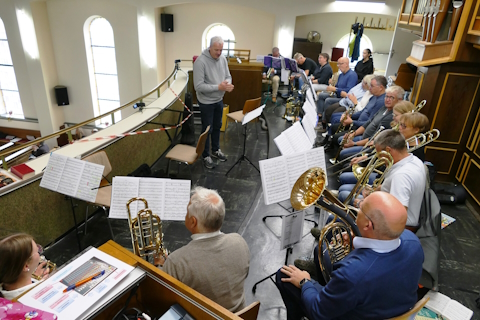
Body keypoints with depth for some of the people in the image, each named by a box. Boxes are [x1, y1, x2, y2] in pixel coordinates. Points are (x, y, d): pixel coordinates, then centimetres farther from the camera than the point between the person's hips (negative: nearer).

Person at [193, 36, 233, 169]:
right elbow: (198, 86, -27)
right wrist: (218, 87, -31)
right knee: (207, 129, 6)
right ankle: (206, 156, 24)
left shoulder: (223, 59, -2)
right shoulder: (200, 61, -24)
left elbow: (228, 76, 7)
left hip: (219, 100, 7)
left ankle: (216, 150, 40)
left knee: (217, 127, 20)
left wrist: (228, 84, -18)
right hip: (206, 102, -6)